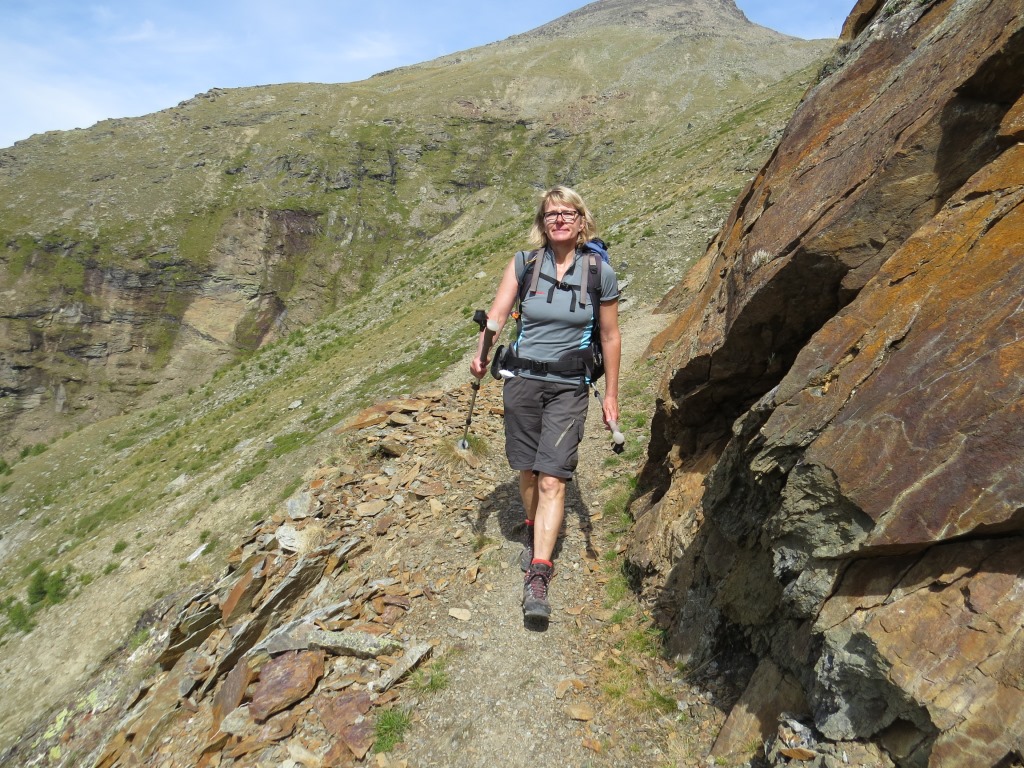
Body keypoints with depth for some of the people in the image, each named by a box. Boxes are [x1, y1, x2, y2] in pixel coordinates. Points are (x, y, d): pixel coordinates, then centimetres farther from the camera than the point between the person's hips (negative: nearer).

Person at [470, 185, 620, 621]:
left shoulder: (600, 274, -3)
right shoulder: (524, 264, 0)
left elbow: (610, 337, 5)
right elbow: (498, 313, -11)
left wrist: (611, 395, 7)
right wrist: (480, 355, -30)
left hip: (568, 387, -2)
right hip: (521, 378, 2)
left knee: (553, 479, -10)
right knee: (528, 471, 14)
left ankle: (537, 578, -6)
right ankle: (534, 533, 42)